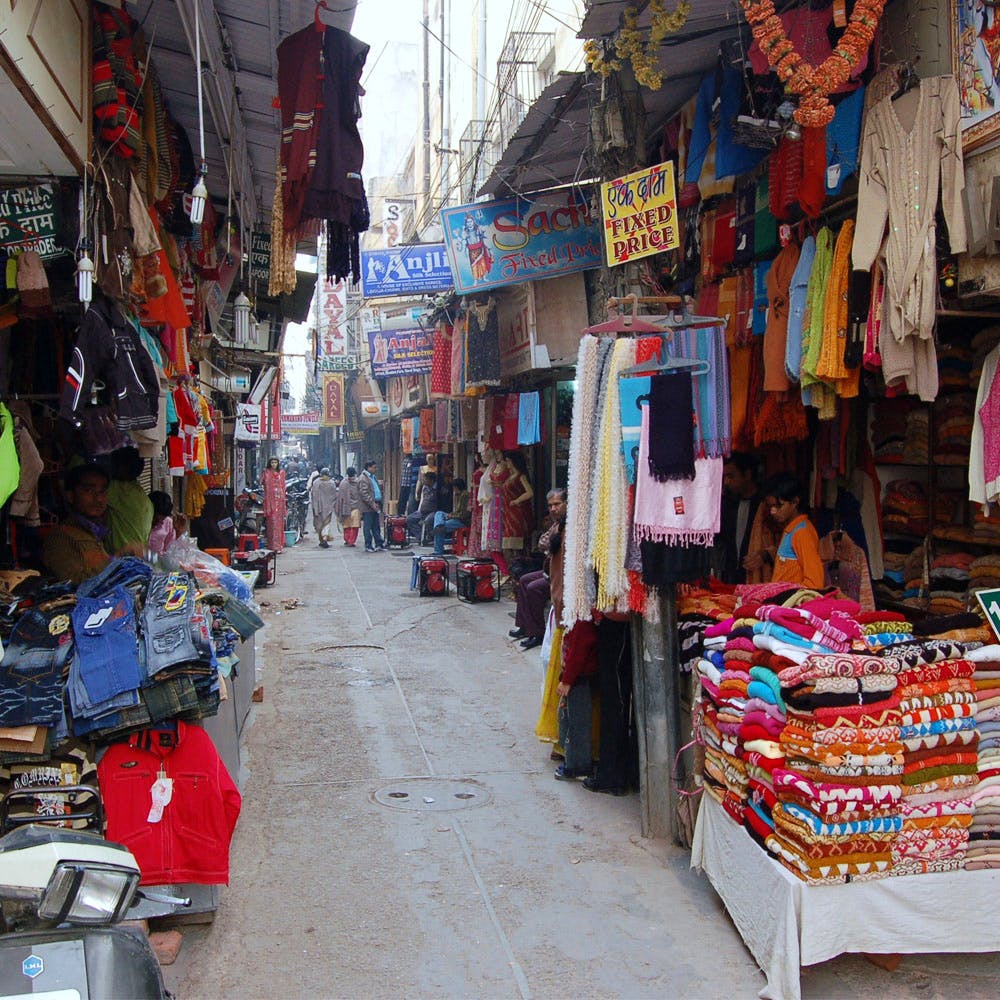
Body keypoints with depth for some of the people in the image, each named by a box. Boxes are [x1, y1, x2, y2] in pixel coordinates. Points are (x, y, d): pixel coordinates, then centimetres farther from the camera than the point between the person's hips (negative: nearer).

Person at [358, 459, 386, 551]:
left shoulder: (373, 477, 18)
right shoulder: (363, 479, -12)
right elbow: (364, 494, -19)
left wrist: (379, 503, 15)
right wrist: (372, 503, -21)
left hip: (375, 507, 9)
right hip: (368, 507, -9)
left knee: (376, 527, 11)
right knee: (368, 527, -2)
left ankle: (379, 544, 15)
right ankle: (368, 546, 3)